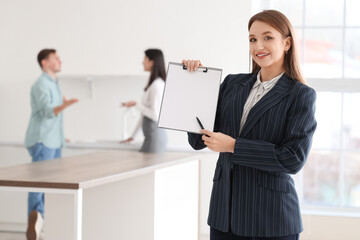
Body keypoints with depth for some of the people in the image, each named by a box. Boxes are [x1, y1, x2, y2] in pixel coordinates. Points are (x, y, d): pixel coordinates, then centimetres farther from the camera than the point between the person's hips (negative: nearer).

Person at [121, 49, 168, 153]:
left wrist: (136, 104, -9)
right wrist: (133, 136, 23)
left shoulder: (157, 85, -13)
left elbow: (155, 115, -18)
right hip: (151, 135, 9)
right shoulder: (152, 83, 16)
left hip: (155, 135, -9)